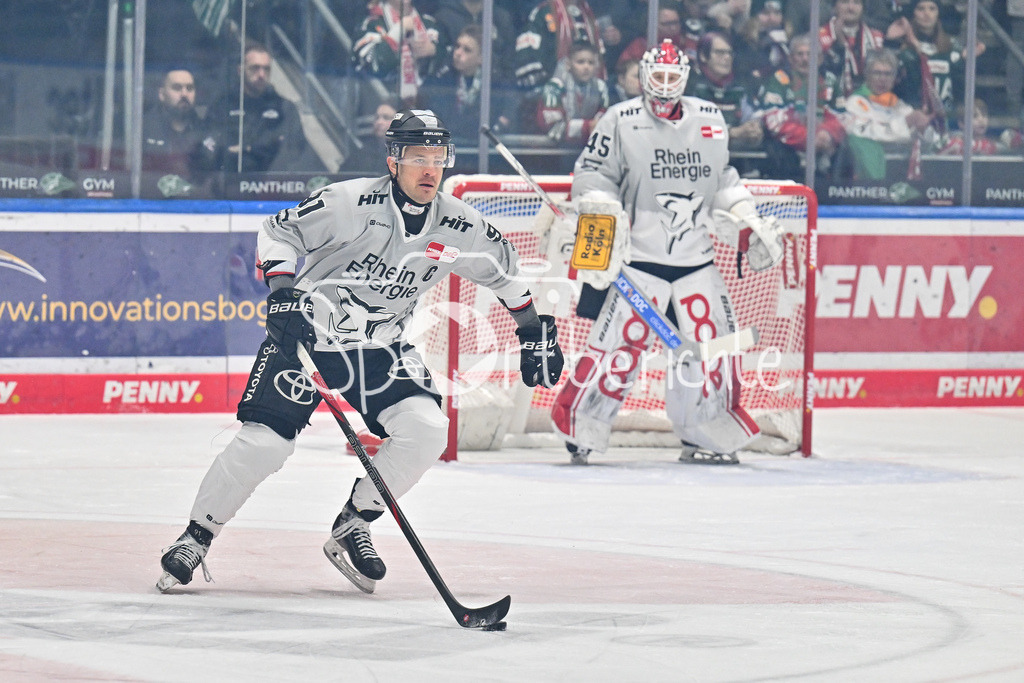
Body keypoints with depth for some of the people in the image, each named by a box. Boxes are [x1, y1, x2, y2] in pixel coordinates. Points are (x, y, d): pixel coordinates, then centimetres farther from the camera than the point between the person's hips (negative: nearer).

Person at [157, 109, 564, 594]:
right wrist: (282, 290, -27)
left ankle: (351, 529, 0)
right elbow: (279, 231, -13)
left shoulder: (458, 227, -6)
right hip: (306, 332, -4)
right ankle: (195, 538, 5)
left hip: (379, 346, 4)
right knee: (264, 443, -14)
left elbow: (504, 267, 13)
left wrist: (535, 331, 15)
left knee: (427, 429, -18)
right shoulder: (350, 202, -20)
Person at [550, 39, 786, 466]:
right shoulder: (621, 121, -3)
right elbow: (591, 174, -2)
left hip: (697, 259, 4)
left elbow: (723, 178, 22)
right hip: (639, 256, -4)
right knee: (620, 342, -12)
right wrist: (604, 225, -15)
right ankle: (580, 430, 0)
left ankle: (707, 436, 16)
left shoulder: (710, 120, 10)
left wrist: (749, 223, 14)